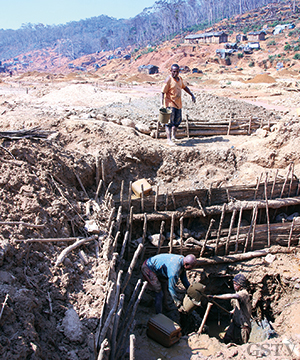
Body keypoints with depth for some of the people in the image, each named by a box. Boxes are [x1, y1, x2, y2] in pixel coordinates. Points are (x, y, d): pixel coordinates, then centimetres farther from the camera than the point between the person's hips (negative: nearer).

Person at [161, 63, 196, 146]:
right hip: (170, 104, -8)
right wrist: (162, 105, -25)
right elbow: (163, 92, -17)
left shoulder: (180, 78, 8)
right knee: (169, 122, -7)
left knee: (178, 120, 15)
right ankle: (169, 139, -4)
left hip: (178, 103, 8)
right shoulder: (168, 80, -14)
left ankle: (173, 136, 31)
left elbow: (184, 87, 25)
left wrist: (192, 95, 20)